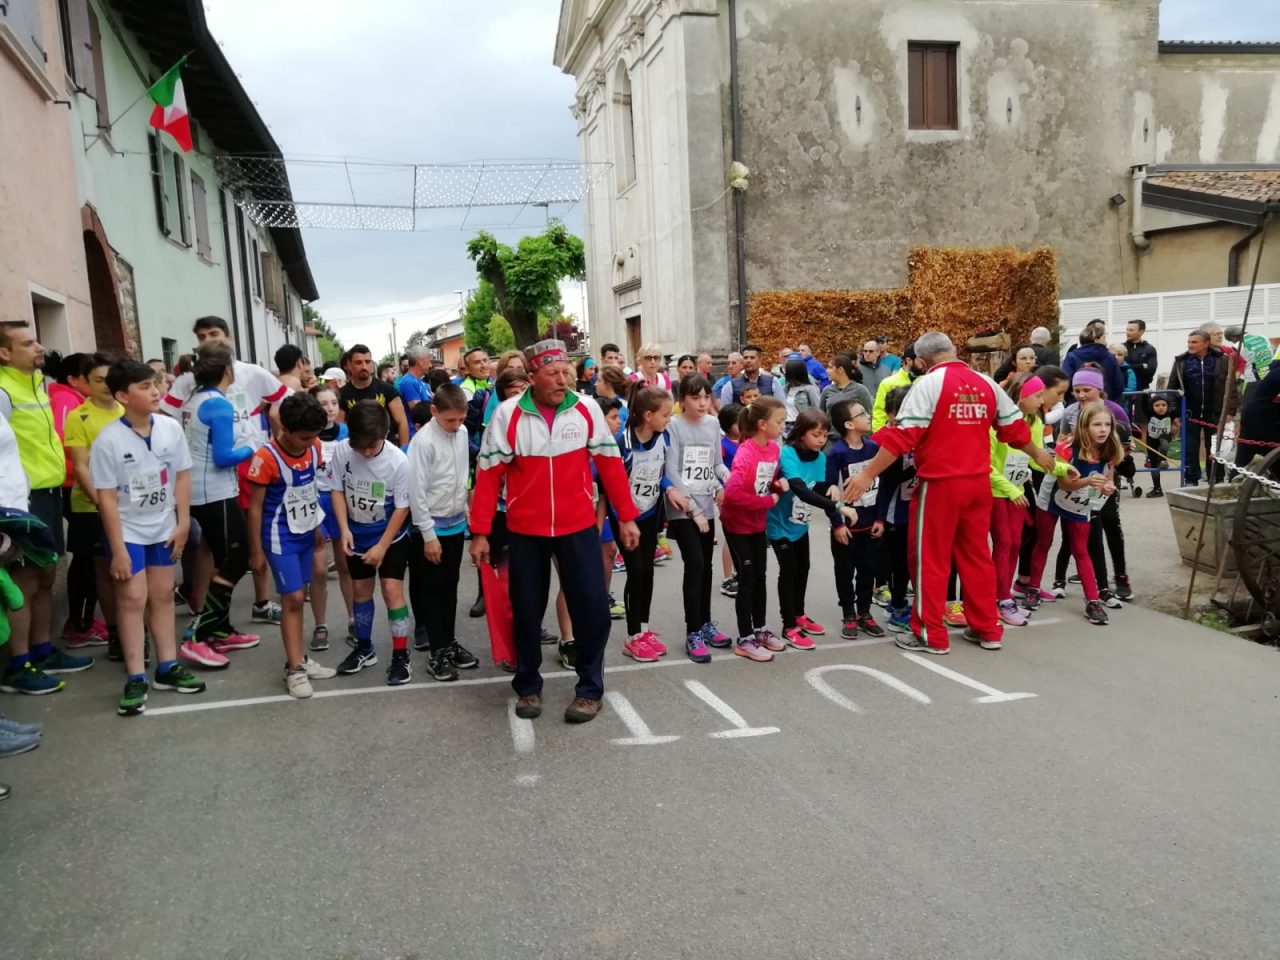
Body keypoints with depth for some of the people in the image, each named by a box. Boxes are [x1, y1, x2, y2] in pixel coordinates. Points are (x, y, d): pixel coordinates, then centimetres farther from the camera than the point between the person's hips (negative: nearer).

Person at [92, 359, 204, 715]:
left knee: (163, 595, 12)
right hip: (128, 530, -4)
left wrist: (183, 523, -1)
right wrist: (118, 549, -15)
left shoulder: (171, 428, -7)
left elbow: (181, 476, 2)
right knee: (133, 597, -3)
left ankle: (167, 667, 23)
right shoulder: (108, 439, -18)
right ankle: (135, 679, 5)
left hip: (163, 526, 4)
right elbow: (107, 497, -15)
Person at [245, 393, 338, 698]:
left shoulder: (315, 447, -4)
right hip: (280, 538, -6)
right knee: (293, 599, -6)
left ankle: (298, 659, 25)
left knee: (299, 598, 14)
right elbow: (255, 506, -13)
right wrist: (256, 550, -9)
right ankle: (294, 669, 4)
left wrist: (319, 529, 16)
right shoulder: (266, 458, -21)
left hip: (306, 533, 6)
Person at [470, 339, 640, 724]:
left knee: (592, 607, -1)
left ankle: (590, 688, 17)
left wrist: (626, 516, 4)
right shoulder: (507, 414, -8)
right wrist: (480, 531, -6)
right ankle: (528, 686, 30)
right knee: (528, 612, 11)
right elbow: (489, 475, -5)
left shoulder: (587, 408, -5)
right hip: (525, 531, 0)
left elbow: (609, 463, 3)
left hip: (579, 527, 1)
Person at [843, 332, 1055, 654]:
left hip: (940, 484, -6)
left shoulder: (928, 383, -10)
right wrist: (1038, 454, 36)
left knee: (930, 558, 4)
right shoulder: (986, 383, 9)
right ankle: (987, 630, 24)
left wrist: (868, 475, -15)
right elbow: (1015, 427, 18)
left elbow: (903, 436, -17)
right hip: (979, 483, 6)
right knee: (976, 555, 16)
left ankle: (932, 635, 9)